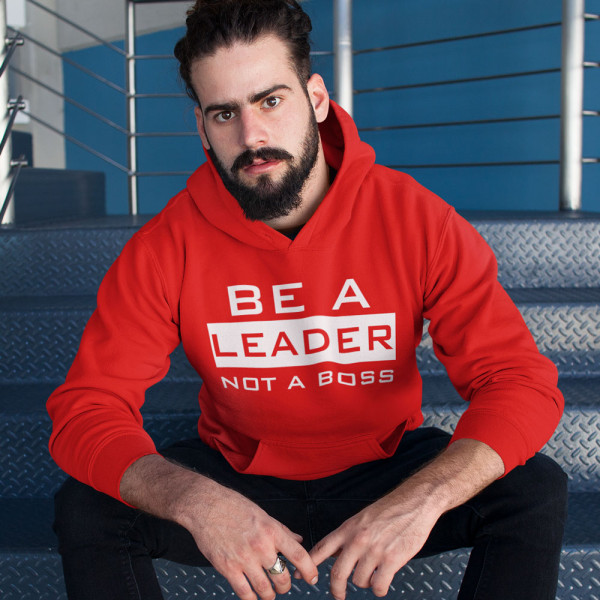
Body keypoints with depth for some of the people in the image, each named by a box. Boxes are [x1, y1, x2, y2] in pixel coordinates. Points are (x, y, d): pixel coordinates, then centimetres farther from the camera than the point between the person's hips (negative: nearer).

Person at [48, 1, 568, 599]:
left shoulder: (416, 219, -17)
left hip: (383, 469, 0)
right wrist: (193, 499, -39)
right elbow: (83, 410, -18)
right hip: (236, 477, 1)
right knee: (86, 509, -22)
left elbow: (523, 381, -20)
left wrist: (422, 497, -39)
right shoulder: (165, 248, -16)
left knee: (535, 491, -23)